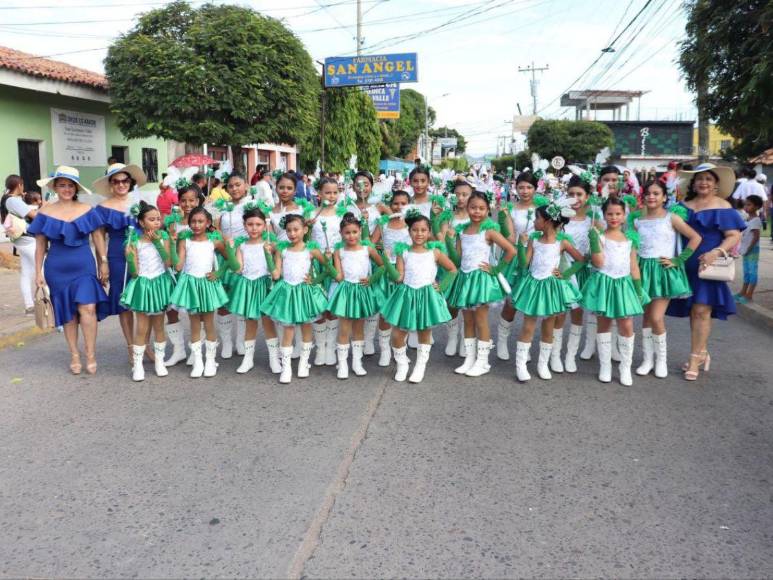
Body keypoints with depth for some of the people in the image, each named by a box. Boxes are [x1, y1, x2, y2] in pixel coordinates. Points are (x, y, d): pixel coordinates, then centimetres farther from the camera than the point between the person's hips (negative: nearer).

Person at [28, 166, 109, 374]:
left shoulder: (87, 210, 2)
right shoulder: (45, 212, 2)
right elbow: (40, 244, 5)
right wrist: (38, 272, 3)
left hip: (84, 266, -1)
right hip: (57, 269, 1)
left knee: (87, 308, -12)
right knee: (68, 313, 8)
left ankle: (91, 354, 1)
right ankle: (74, 355, 20)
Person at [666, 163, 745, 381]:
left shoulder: (723, 208, -2)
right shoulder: (683, 206, 9)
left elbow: (734, 236, -6)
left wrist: (716, 252, -22)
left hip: (708, 267, -4)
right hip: (686, 265, 4)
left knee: (701, 310, -9)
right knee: (692, 311, 9)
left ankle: (695, 358, -2)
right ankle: (702, 353, 24)